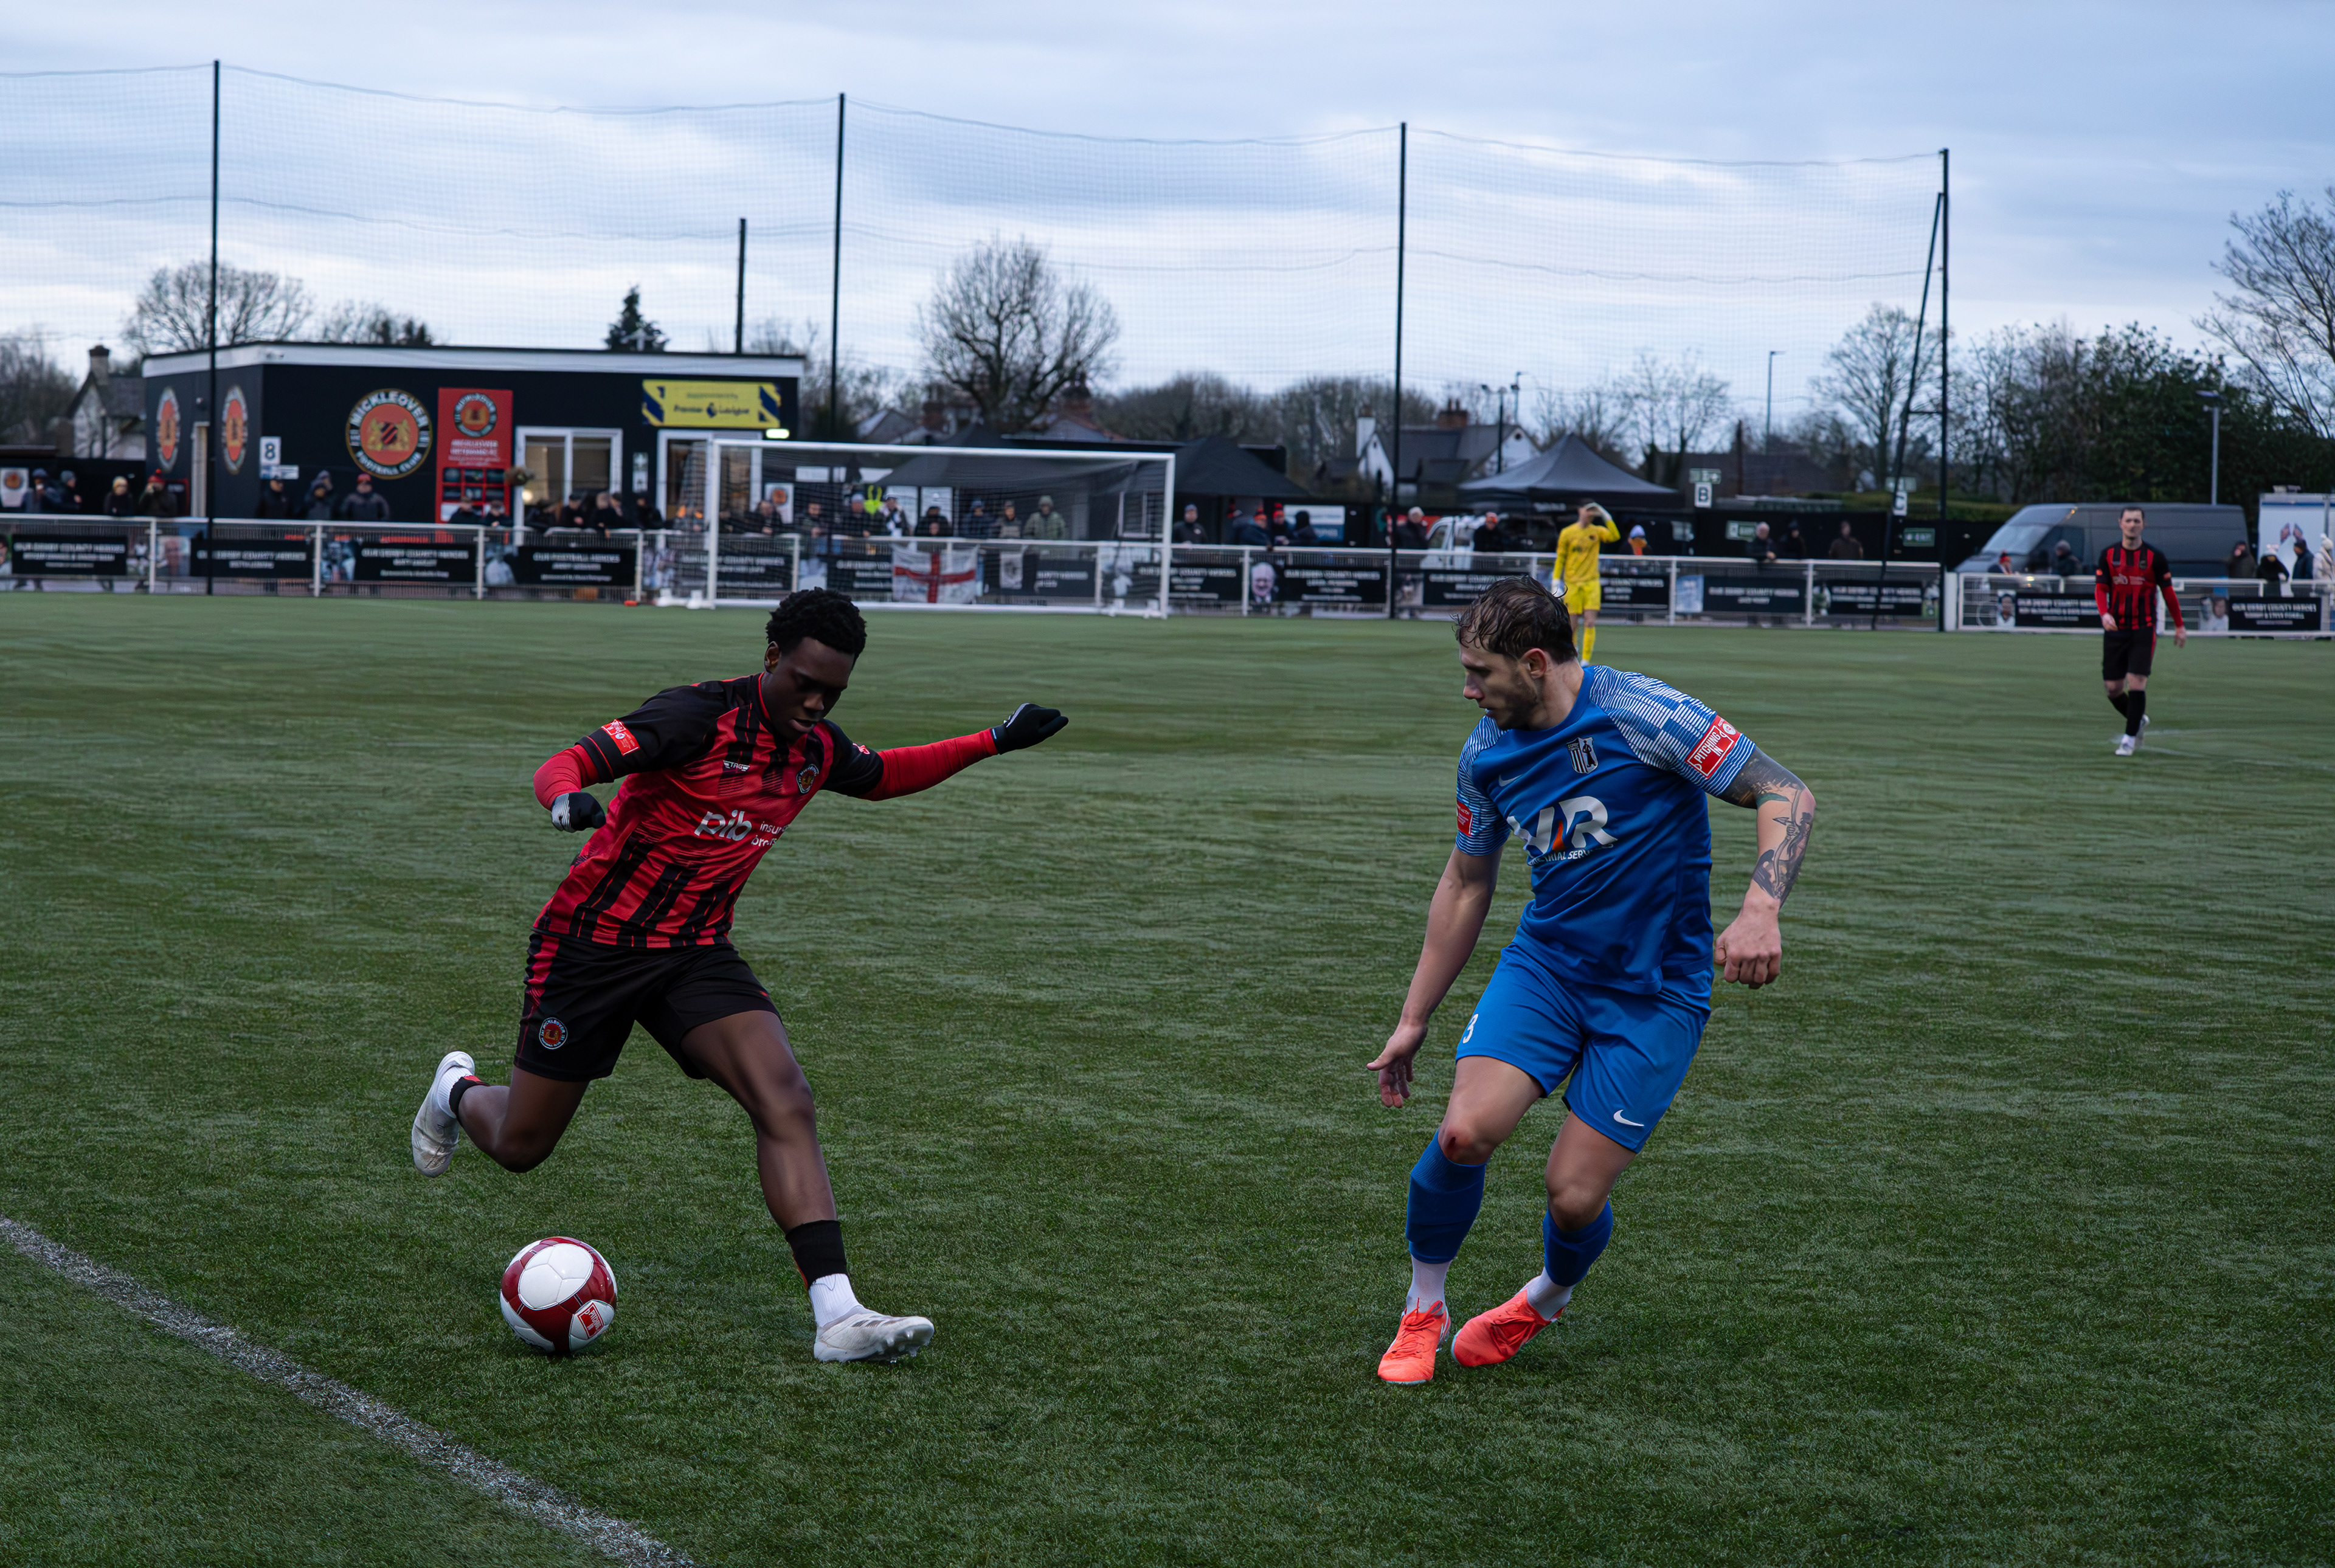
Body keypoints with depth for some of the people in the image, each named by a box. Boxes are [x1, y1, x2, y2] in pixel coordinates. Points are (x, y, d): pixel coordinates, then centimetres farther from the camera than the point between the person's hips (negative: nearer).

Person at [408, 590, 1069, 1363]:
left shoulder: (818, 747, 1)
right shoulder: (701, 714, -21)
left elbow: (881, 775, 25)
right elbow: (566, 764, -28)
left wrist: (992, 742, 18)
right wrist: (569, 799, -51)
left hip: (697, 951, 5)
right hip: (592, 943, -5)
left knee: (786, 1101, -19)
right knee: (520, 1147, 8)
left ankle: (837, 1315, -25)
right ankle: (458, 1090, 47)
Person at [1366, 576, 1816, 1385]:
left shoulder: (1643, 716, -19)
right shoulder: (1487, 753, 0)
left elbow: (1787, 796, -17)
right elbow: (1466, 884, 14)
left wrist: (1760, 911, -33)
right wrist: (1414, 1022, 16)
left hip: (1655, 993, -4)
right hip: (1545, 962, 4)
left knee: (1575, 1197, -8)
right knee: (1464, 1131, -19)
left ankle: (1548, 1297, 29)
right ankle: (1423, 1310, 6)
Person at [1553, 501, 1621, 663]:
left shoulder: (1597, 531, 5)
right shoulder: (1567, 533, 2)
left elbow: (1614, 536, -14)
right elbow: (1560, 558, 6)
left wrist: (1606, 517, -17)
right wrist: (1557, 581, 0)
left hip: (1592, 583, 1)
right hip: (1572, 583, -1)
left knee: (1590, 623, -9)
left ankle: (1586, 660, -8)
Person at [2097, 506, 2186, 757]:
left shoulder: (2155, 556, -1)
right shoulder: (2108, 555, 4)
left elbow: (2168, 592, 6)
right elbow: (2100, 588, 1)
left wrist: (2180, 626, 10)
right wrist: (2104, 613, -19)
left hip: (2144, 630, -3)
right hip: (2115, 630, 3)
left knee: (2137, 683, -13)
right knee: (2114, 689, 2)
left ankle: (2130, 737, -3)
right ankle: (2138, 720, 30)